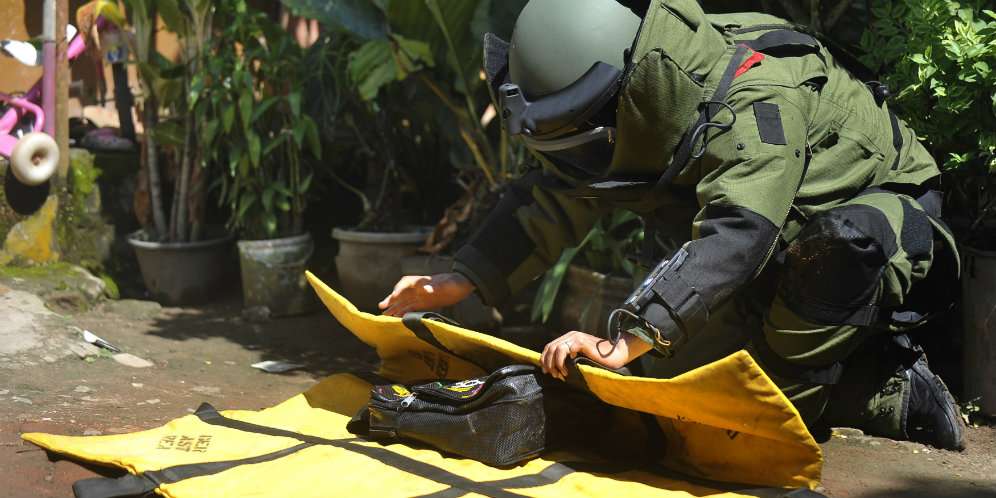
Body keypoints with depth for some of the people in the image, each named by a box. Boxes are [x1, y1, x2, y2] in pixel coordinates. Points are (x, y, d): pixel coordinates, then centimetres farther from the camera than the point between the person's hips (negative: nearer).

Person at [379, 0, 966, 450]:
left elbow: (733, 237, -49)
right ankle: (898, 402, 4)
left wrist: (625, 341, -56)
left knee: (841, 236, -42)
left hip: (883, 214, -8)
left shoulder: (757, 103, -38)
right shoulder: (638, 101, -11)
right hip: (782, 253, 8)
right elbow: (555, 198, -3)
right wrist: (461, 281, -14)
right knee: (677, 368, 2)